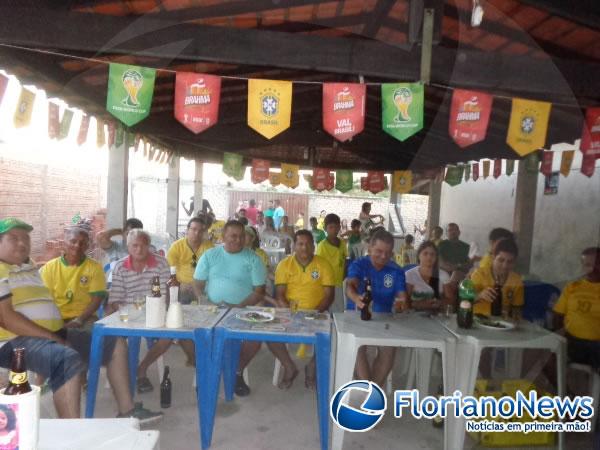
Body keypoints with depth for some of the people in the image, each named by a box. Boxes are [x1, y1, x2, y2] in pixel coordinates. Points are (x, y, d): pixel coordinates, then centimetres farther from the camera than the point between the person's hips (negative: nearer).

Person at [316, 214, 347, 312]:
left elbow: (344, 262, 11)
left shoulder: (342, 243, 3)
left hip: (339, 283, 5)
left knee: (340, 310, 12)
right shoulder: (322, 245, -11)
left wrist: (343, 277, 4)